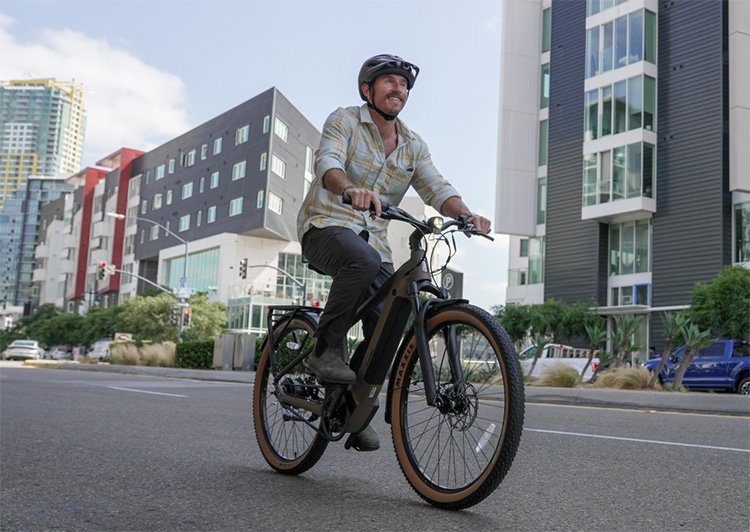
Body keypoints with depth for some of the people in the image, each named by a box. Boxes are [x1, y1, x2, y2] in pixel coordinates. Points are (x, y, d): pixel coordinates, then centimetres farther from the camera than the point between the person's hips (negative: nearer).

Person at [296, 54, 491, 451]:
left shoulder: (413, 147, 13)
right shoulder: (344, 121, -1)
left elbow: (437, 188, 0)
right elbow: (327, 163, -20)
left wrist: (466, 214, -22)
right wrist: (351, 189, -44)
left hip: (372, 239, 5)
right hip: (327, 226, -5)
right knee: (364, 261, -38)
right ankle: (327, 350, -21)